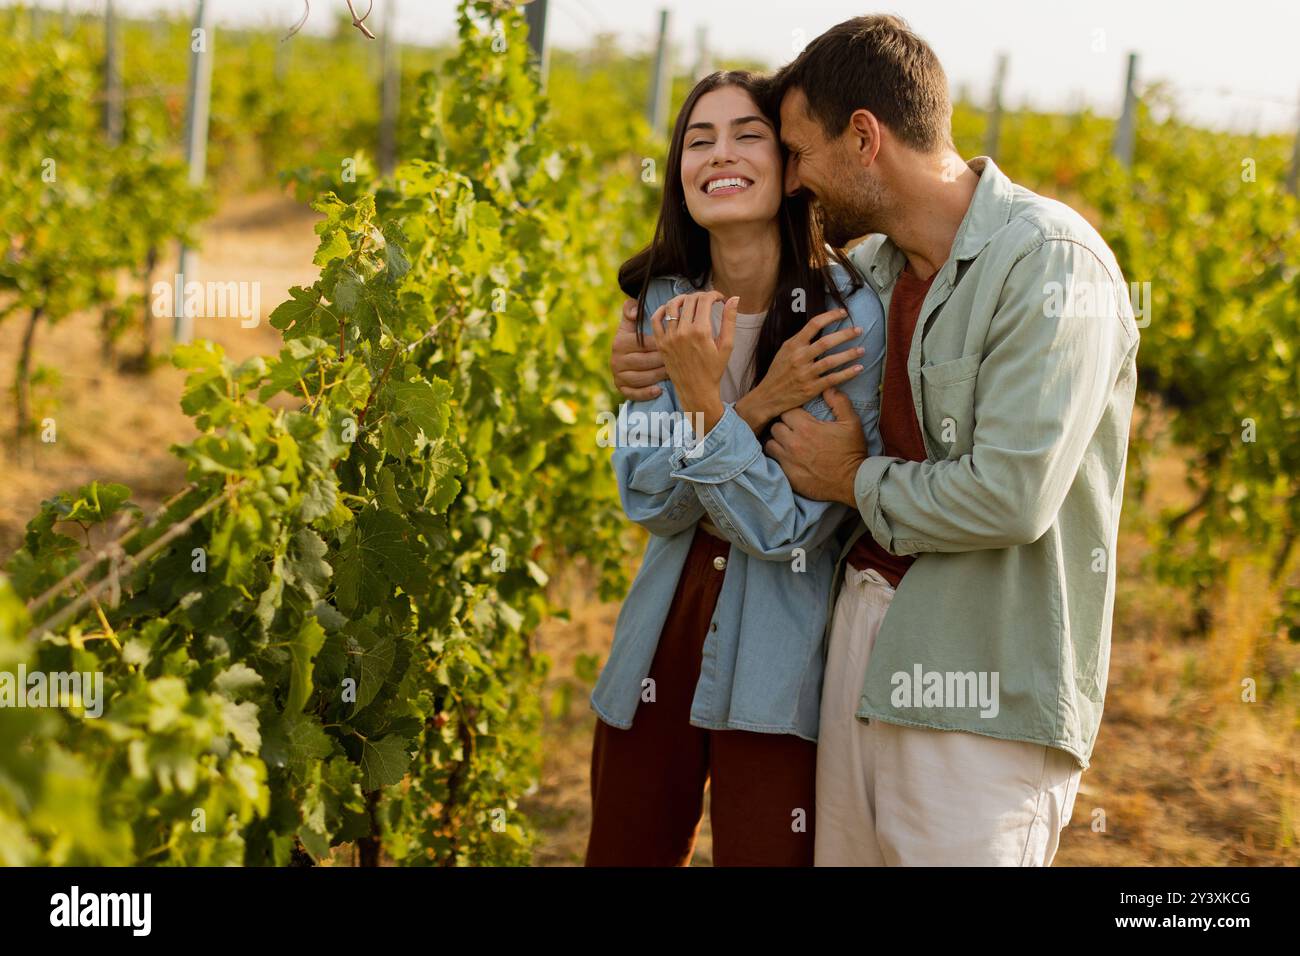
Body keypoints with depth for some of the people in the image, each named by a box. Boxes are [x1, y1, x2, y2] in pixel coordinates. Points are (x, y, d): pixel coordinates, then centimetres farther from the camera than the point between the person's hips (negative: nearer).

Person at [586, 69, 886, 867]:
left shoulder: (850, 315, -16)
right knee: (621, 855, 16)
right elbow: (648, 499, -6)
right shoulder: (664, 303, 0)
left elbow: (787, 530, -17)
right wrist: (758, 405, -19)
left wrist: (704, 398, -29)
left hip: (778, 668, -5)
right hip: (666, 631, 5)